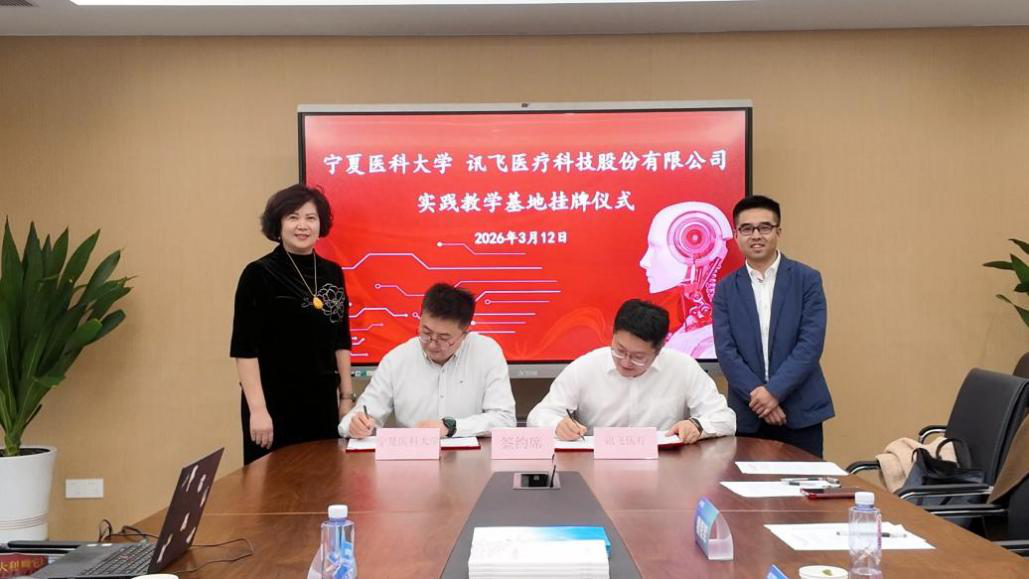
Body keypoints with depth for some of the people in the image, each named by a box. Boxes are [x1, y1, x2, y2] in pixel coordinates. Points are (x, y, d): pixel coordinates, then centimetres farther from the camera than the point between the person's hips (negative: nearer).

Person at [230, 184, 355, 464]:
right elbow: (244, 348, -12)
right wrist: (257, 409, -17)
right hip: (275, 403, -5)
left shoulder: (332, 273, 8)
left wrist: (347, 395, 10)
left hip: (323, 400, 6)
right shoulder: (259, 274, -9)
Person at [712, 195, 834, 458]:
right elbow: (726, 351, -2)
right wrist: (756, 395, -14)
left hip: (800, 412, -1)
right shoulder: (726, 289, 6)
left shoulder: (807, 280, 1)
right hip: (748, 414, 1)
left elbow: (811, 344, -8)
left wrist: (774, 391, -16)